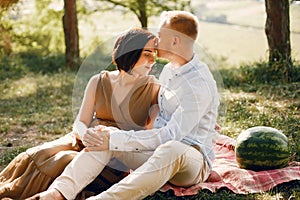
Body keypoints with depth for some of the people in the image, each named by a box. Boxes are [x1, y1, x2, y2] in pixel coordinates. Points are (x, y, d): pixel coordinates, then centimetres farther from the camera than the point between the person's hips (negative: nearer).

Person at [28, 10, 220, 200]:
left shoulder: (200, 85, -18)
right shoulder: (169, 70, 11)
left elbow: (170, 135, -25)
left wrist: (115, 140, -28)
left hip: (193, 160, -7)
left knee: (171, 149, -44)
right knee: (105, 135, -17)